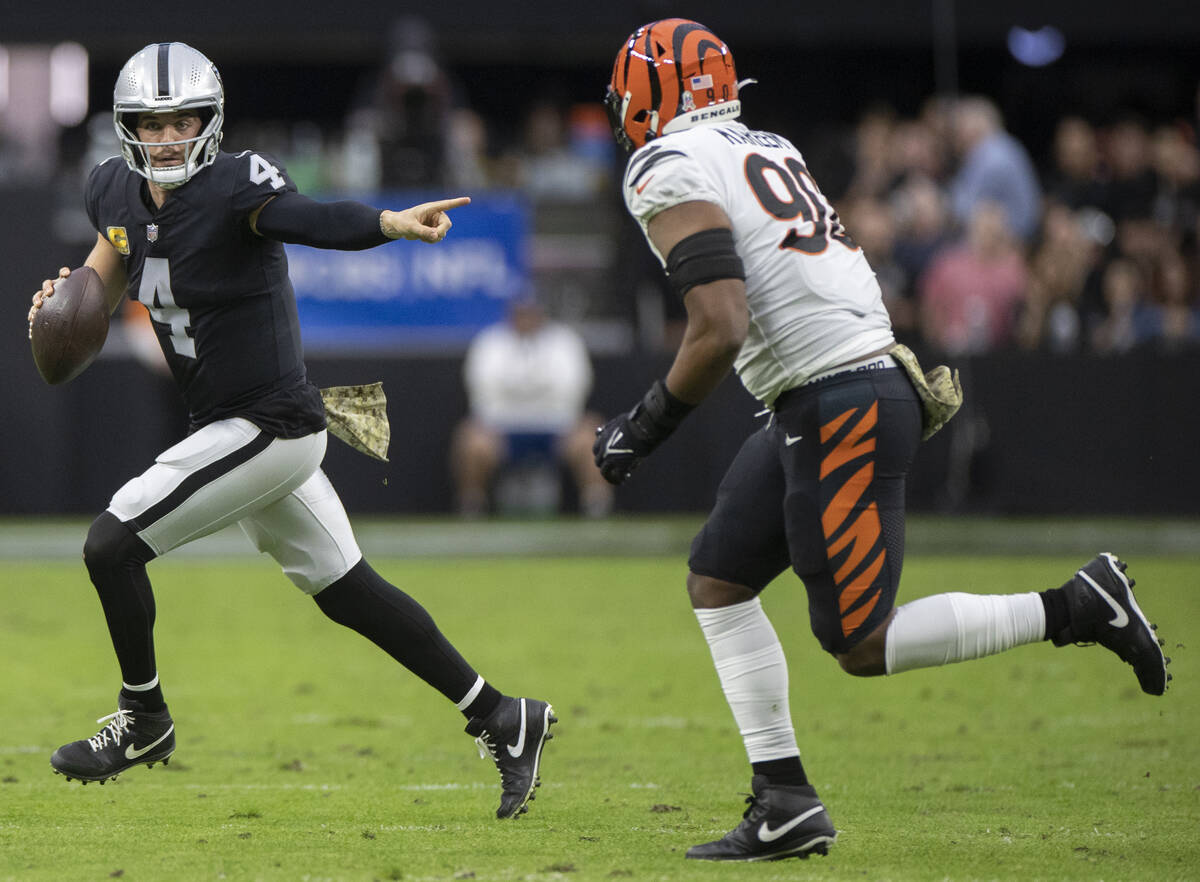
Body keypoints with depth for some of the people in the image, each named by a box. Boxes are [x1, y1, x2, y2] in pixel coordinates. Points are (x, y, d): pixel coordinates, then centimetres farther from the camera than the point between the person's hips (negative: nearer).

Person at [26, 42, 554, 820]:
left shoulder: (235, 187, -21)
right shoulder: (117, 193, 3)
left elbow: (315, 220, -39)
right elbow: (110, 270, 22)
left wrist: (393, 224, -58)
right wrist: (65, 298, 0)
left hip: (270, 427, -8)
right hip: (231, 428, 8)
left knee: (112, 545, -8)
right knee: (345, 590, 14)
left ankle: (143, 720, 13)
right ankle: (503, 720, 22)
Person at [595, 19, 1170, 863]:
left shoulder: (671, 173, -10)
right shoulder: (768, 151, 17)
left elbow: (721, 329, -19)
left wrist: (644, 428, -8)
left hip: (840, 411, -10)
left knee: (862, 646, -4)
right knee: (718, 579, 12)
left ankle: (1076, 608, -3)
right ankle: (785, 803, 11)